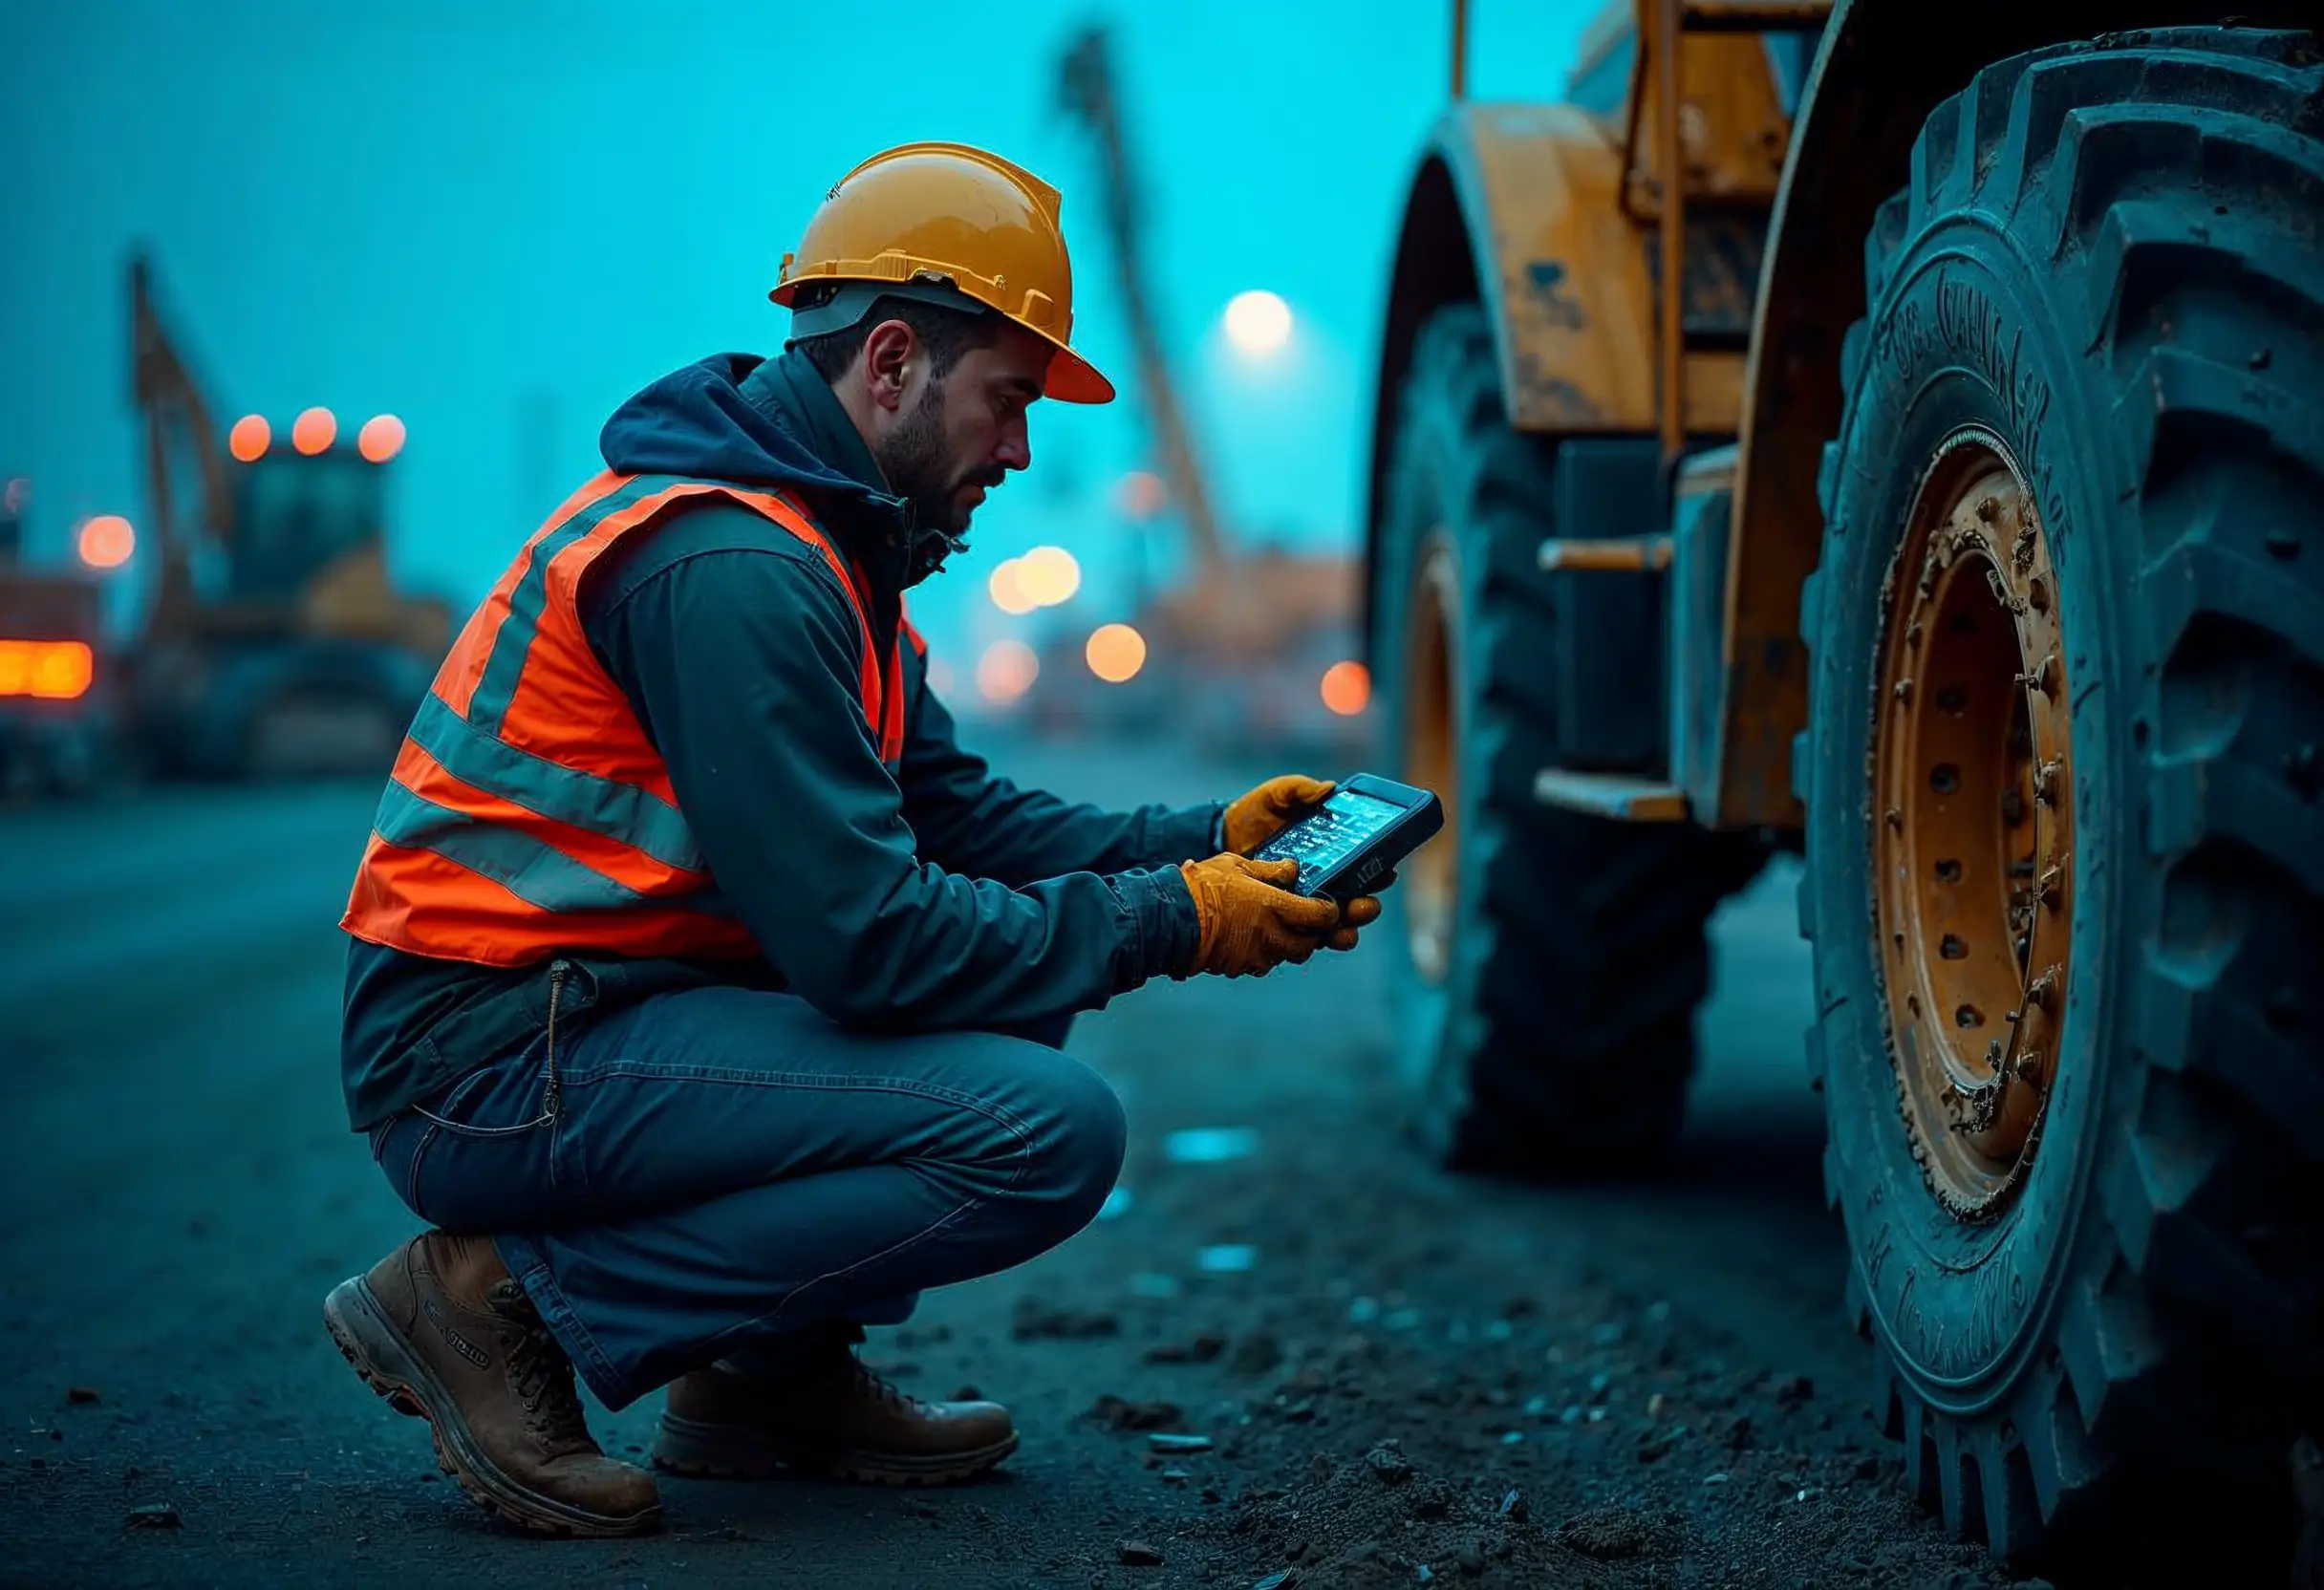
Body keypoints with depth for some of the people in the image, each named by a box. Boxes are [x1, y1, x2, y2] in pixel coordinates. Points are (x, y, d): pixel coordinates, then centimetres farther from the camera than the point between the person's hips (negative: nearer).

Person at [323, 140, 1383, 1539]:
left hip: (608, 1005, 10)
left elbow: (956, 815, 14)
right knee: (1052, 1130, -19)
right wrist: (1168, 925, -13)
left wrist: (1204, 843, 2)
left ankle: (776, 1370, 10)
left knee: (1031, 970, 14)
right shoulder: (729, 569, -20)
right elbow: (865, 939, -23)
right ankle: (512, 1294, -11)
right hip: (496, 1068, -10)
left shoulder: (819, 544, 14)